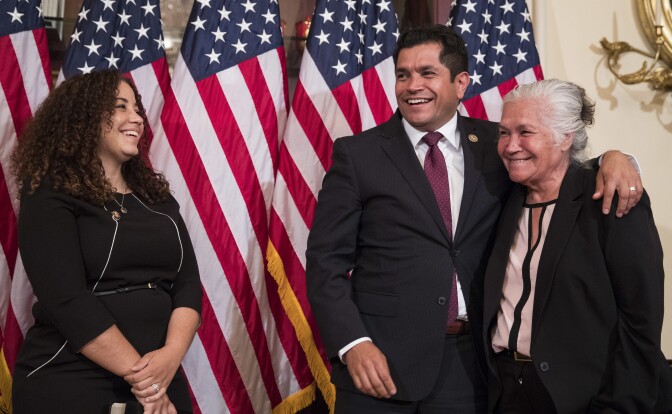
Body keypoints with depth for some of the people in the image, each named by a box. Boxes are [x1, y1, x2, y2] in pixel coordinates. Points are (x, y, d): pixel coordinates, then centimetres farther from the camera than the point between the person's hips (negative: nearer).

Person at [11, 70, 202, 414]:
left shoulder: (157, 197, 10)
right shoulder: (49, 196, -7)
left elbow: (188, 281, 2)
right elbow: (67, 299, -17)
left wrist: (171, 356, -15)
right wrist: (137, 372, -18)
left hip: (160, 381, 5)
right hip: (69, 384, -5)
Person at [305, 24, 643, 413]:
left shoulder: (496, 144, 6)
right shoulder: (358, 154, -1)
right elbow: (326, 261, -3)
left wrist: (612, 158, -5)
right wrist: (352, 344, -16)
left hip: (469, 362, 2)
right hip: (383, 356, -2)